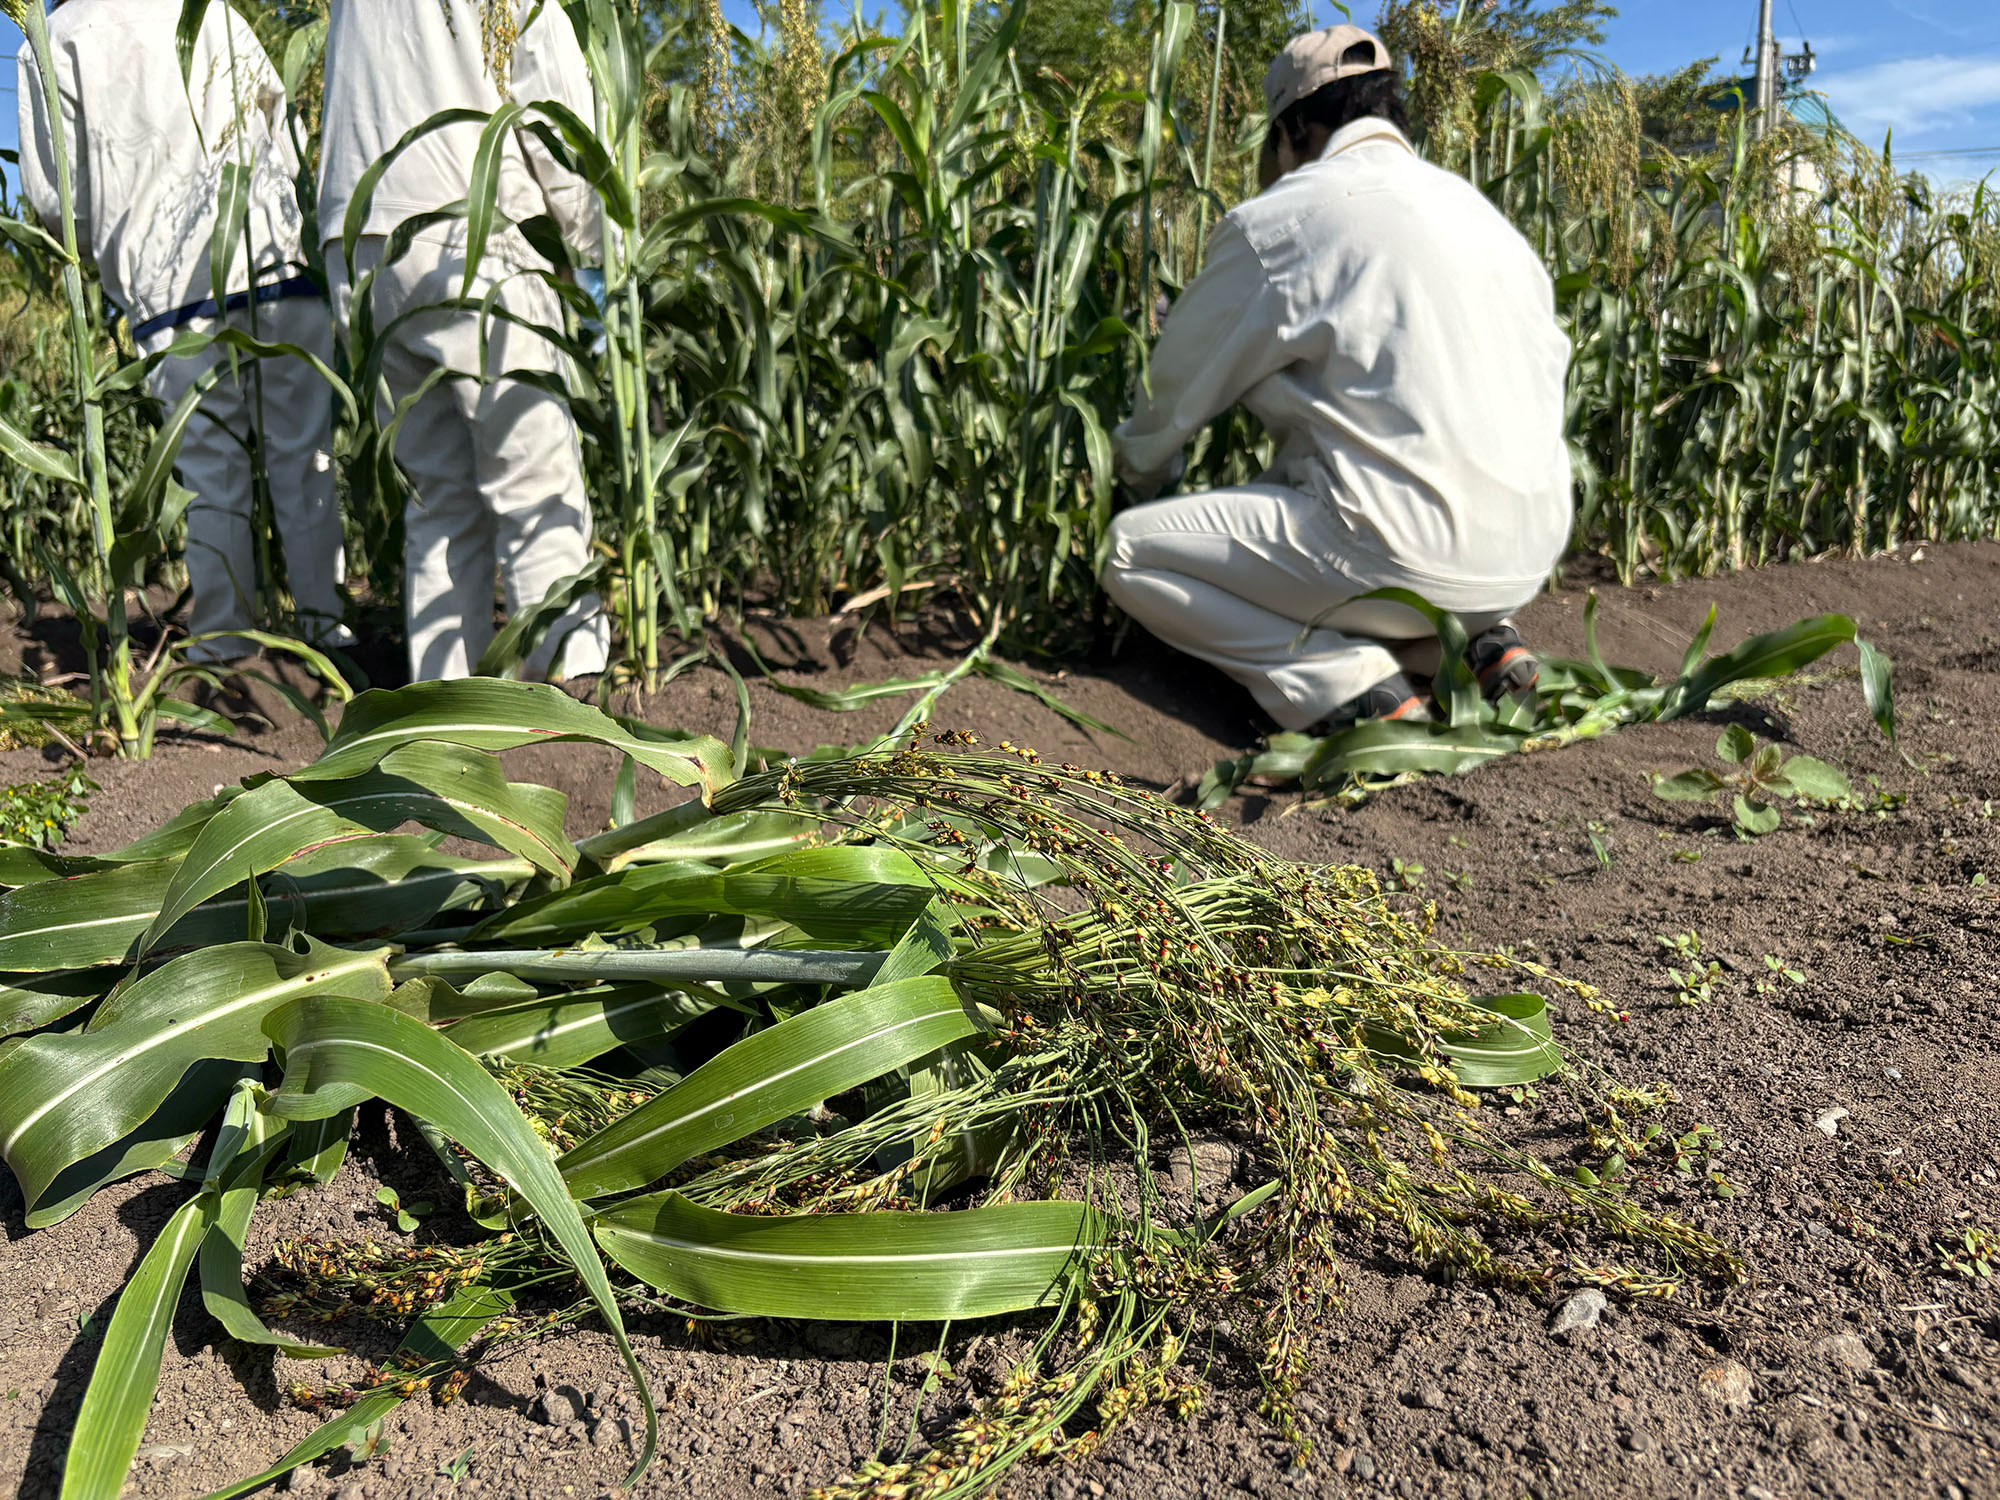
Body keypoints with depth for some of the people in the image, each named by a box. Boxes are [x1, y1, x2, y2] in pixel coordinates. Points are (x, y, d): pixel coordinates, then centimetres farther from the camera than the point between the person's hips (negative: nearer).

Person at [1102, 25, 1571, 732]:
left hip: (1415, 555, -8)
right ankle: (1478, 638, 12)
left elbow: (1182, 384, 5)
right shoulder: (1475, 208, 15)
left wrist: (1139, 469, 27)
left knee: (1132, 550, 3)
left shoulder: (1279, 221, -5)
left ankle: (1351, 684, -9)